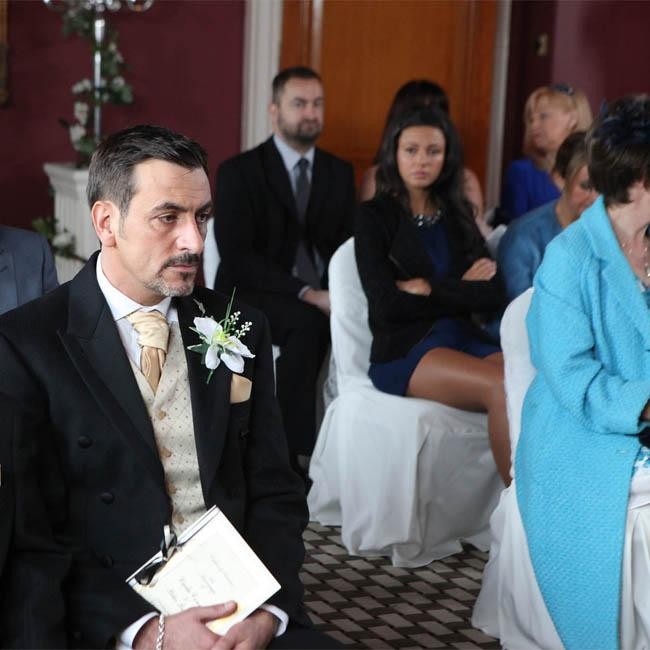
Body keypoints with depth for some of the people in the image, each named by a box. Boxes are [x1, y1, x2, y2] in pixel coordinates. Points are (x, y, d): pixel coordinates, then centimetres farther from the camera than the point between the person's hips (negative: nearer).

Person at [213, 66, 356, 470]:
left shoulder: (340, 172, 12)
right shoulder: (239, 171, -4)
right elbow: (238, 258, -14)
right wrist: (305, 293, -24)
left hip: (325, 294, 4)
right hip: (255, 295, -4)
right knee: (308, 324, -36)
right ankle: (294, 452, -29)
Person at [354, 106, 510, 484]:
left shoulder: (458, 214, 18)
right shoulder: (376, 216, 5)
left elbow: (494, 297, 7)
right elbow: (387, 306, -6)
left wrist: (430, 290, -5)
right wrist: (461, 290, 0)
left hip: (465, 338, 4)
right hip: (403, 350, -4)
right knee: (502, 386, -33)